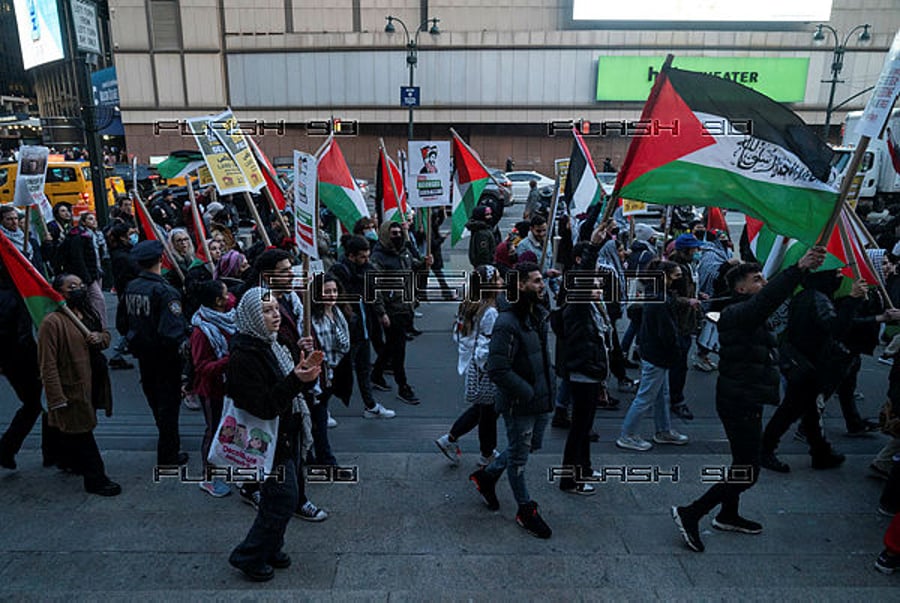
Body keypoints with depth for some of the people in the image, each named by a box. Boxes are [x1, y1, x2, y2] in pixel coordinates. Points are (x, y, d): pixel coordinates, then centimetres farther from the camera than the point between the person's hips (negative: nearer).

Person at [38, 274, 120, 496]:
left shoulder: (88, 314, 9)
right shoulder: (52, 323, -19)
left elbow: (106, 335, 23)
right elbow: (48, 366, -21)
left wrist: (101, 337, -3)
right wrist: (57, 399, -22)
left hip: (92, 386, 8)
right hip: (72, 391, -8)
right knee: (81, 434, 4)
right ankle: (96, 479, 13)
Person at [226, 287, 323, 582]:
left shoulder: (269, 344, 6)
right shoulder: (244, 355, -23)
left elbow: (287, 388, 12)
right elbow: (265, 406, -27)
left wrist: (306, 372, -8)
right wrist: (296, 380, -37)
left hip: (286, 434, 9)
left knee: (282, 496, 19)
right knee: (284, 498, 0)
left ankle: (271, 549, 38)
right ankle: (248, 556, 20)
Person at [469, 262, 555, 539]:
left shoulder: (539, 314, 6)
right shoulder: (507, 323, -23)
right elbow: (497, 369, -27)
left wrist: (549, 387, 10)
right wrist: (528, 393, -21)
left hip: (542, 400, 9)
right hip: (519, 404, -9)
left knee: (531, 445, 23)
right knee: (519, 456, 10)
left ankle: (486, 476, 42)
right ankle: (525, 510, 30)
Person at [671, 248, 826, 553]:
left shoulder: (750, 314, 15)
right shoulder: (737, 313, -22)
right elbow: (767, 299, -38)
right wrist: (799, 268, -46)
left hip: (747, 399, 11)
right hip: (739, 402, -11)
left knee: (743, 462, 24)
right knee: (747, 472, -6)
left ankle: (728, 516, 42)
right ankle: (690, 514, 1)